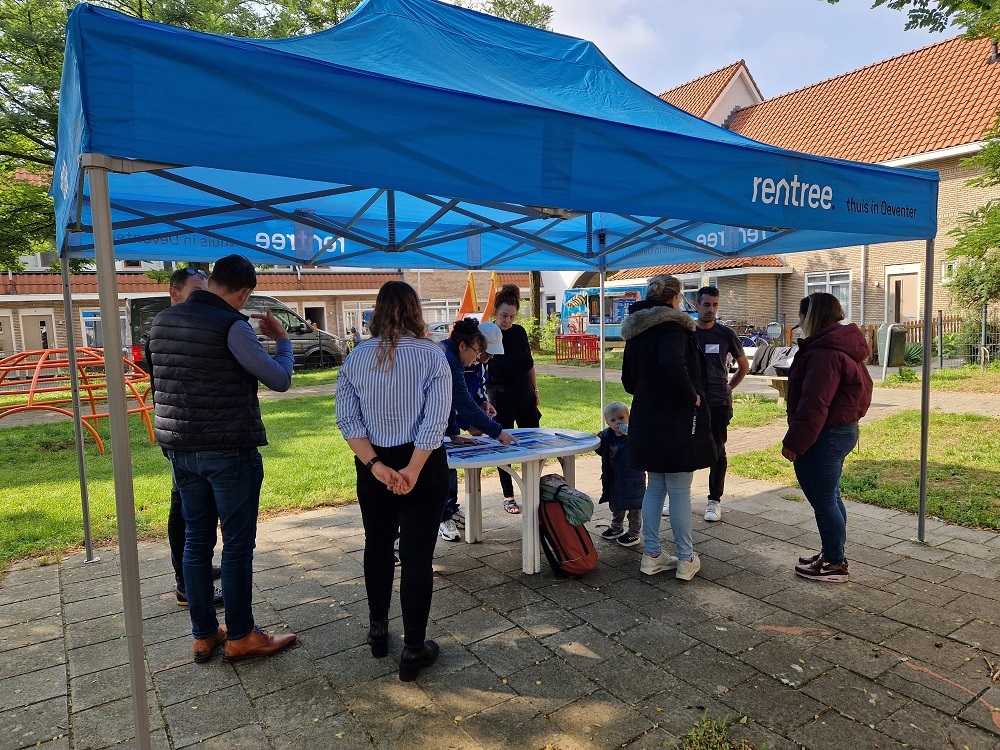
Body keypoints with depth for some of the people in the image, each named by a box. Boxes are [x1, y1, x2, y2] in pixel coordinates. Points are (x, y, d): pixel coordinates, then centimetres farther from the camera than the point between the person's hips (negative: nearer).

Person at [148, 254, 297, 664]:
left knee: (197, 539, 14)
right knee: (238, 544, 4)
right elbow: (279, 379, -14)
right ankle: (240, 636, 15)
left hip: (180, 448, 7)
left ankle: (204, 635, 24)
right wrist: (282, 340, 2)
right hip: (228, 450, -7)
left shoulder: (162, 321, 7)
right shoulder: (230, 326, -17)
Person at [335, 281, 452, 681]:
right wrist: (411, 472, -16)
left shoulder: (356, 357, -2)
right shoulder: (432, 355, -10)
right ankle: (414, 650, 15)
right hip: (423, 464, -3)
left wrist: (376, 465, -12)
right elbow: (435, 422, -17)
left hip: (372, 465, 3)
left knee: (377, 545, 21)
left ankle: (378, 631, 36)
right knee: (417, 554, 6)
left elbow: (347, 419, -7)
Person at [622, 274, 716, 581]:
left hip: (646, 421, 8)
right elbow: (672, 365, -32)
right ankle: (686, 560, 14)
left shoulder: (636, 331, 12)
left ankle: (652, 555, 22)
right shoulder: (672, 326, -14)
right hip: (676, 422, -8)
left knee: (654, 488, 15)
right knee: (680, 492, 2)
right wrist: (691, 396, -19)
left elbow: (628, 380, 18)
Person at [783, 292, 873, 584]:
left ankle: (834, 565, 14)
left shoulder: (824, 354, -22)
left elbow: (813, 405, -25)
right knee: (830, 497, 20)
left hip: (824, 437, -11)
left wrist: (793, 442, -19)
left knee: (823, 501, 1)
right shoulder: (841, 346, 12)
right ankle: (832, 554, 33)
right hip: (843, 429, 11)